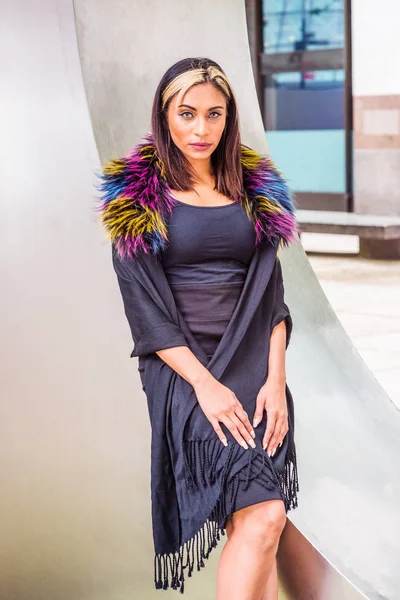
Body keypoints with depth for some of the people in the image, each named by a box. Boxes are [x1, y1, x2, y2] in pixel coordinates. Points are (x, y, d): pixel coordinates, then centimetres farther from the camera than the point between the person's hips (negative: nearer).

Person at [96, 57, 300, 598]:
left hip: (256, 363, 4)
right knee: (263, 518, -21)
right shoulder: (138, 198, 0)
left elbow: (270, 294, 9)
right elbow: (145, 308, -5)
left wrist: (276, 378, -4)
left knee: (259, 525, -5)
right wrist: (205, 385, -15)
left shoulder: (255, 189, 12)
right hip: (184, 367, -4)